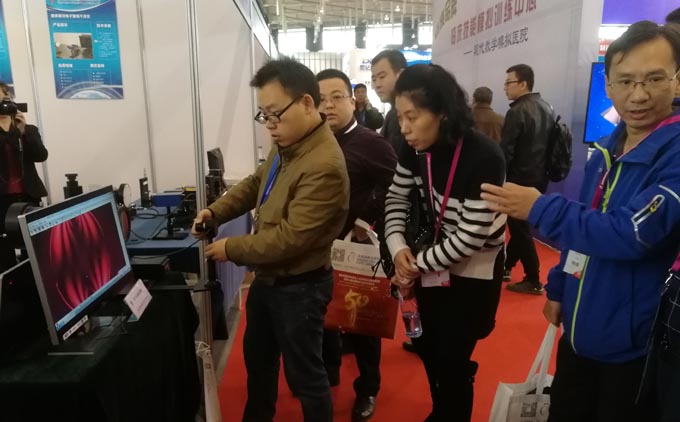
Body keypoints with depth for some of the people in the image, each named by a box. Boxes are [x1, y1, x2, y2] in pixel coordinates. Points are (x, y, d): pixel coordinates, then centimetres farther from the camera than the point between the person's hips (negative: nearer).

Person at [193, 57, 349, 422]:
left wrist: (231, 249, -17)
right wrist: (216, 210, 0)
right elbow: (255, 183, 15)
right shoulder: (285, 145, 0)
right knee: (256, 356, 28)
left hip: (298, 287, -10)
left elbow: (290, 238, -30)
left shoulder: (324, 166, -31)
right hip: (267, 277, 10)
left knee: (303, 372, 11)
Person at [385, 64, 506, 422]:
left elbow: (471, 236, -25)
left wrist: (417, 264, -16)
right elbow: (396, 198, 2)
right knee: (426, 345, 18)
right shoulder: (415, 149, -10)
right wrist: (399, 249, -14)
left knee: (452, 358, 1)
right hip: (434, 261, 6)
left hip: (474, 269, -6)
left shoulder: (484, 157, -28)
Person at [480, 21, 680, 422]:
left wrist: (540, 207, -25)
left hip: (634, 347, -7)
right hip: (581, 332, 7)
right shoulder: (607, 151, 5)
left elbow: (632, 234, -31)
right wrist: (559, 288, 13)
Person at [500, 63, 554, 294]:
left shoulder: (517, 112, -18)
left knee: (520, 229, 2)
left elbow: (505, 151, -20)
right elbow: (548, 144, 15)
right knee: (521, 225, 17)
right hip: (539, 178, 9)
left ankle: (533, 281, 10)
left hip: (520, 180, -8)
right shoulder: (547, 108, 9)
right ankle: (506, 267, 30)